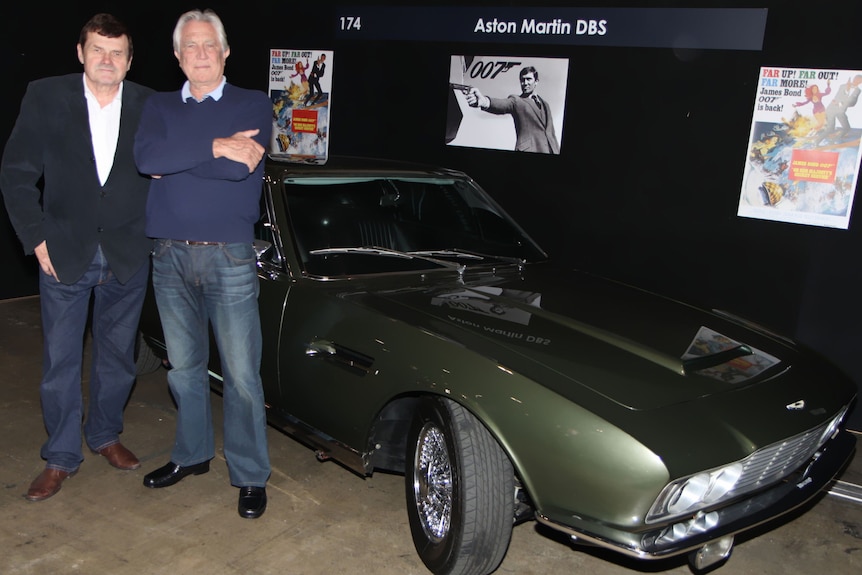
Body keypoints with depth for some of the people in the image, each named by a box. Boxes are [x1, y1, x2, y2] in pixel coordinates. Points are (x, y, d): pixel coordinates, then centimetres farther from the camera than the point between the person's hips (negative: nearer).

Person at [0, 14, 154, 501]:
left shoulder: (150, 107, -3)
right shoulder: (46, 97, -4)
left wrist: (152, 236, -3)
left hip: (128, 256, 1)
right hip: (65, 254, -1)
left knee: (118, 357, 14)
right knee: (60, 361, 6)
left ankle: (105, 435, 34)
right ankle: (61, 457, 22)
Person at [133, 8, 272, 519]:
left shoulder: (253, 105, 3)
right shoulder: (159, 107, 12)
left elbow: (241, 166, -17)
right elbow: (146, 156, -10)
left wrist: (173, 159, -9)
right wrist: (214, 146, -18)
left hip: (230, 257, -4)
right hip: (171, 256, 4)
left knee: (241, 374, -1)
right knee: (184, 367, 16)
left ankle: (251, 476, 12)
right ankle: (192, 454, 34)